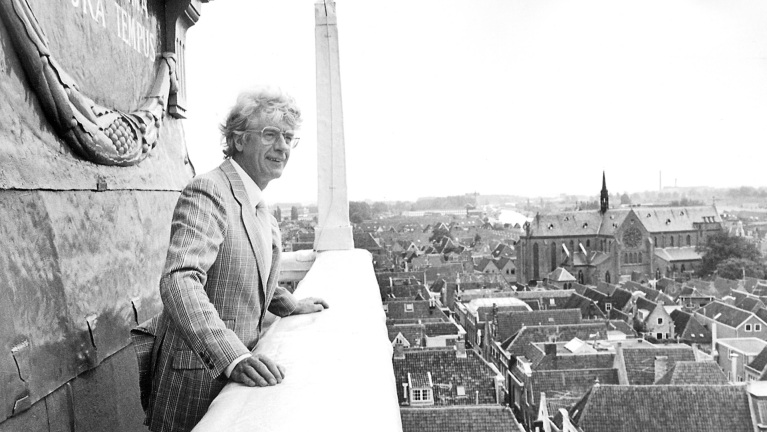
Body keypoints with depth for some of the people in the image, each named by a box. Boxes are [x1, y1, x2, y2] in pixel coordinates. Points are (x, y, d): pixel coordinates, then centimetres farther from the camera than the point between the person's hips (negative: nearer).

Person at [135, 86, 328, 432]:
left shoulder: (255, 202, 12)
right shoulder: (208, 192, -19)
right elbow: (179, 281, -31)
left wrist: (291, 305, 16)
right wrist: (233, 358, -39)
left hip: (237, 367, 9)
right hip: (197, 374, -8)